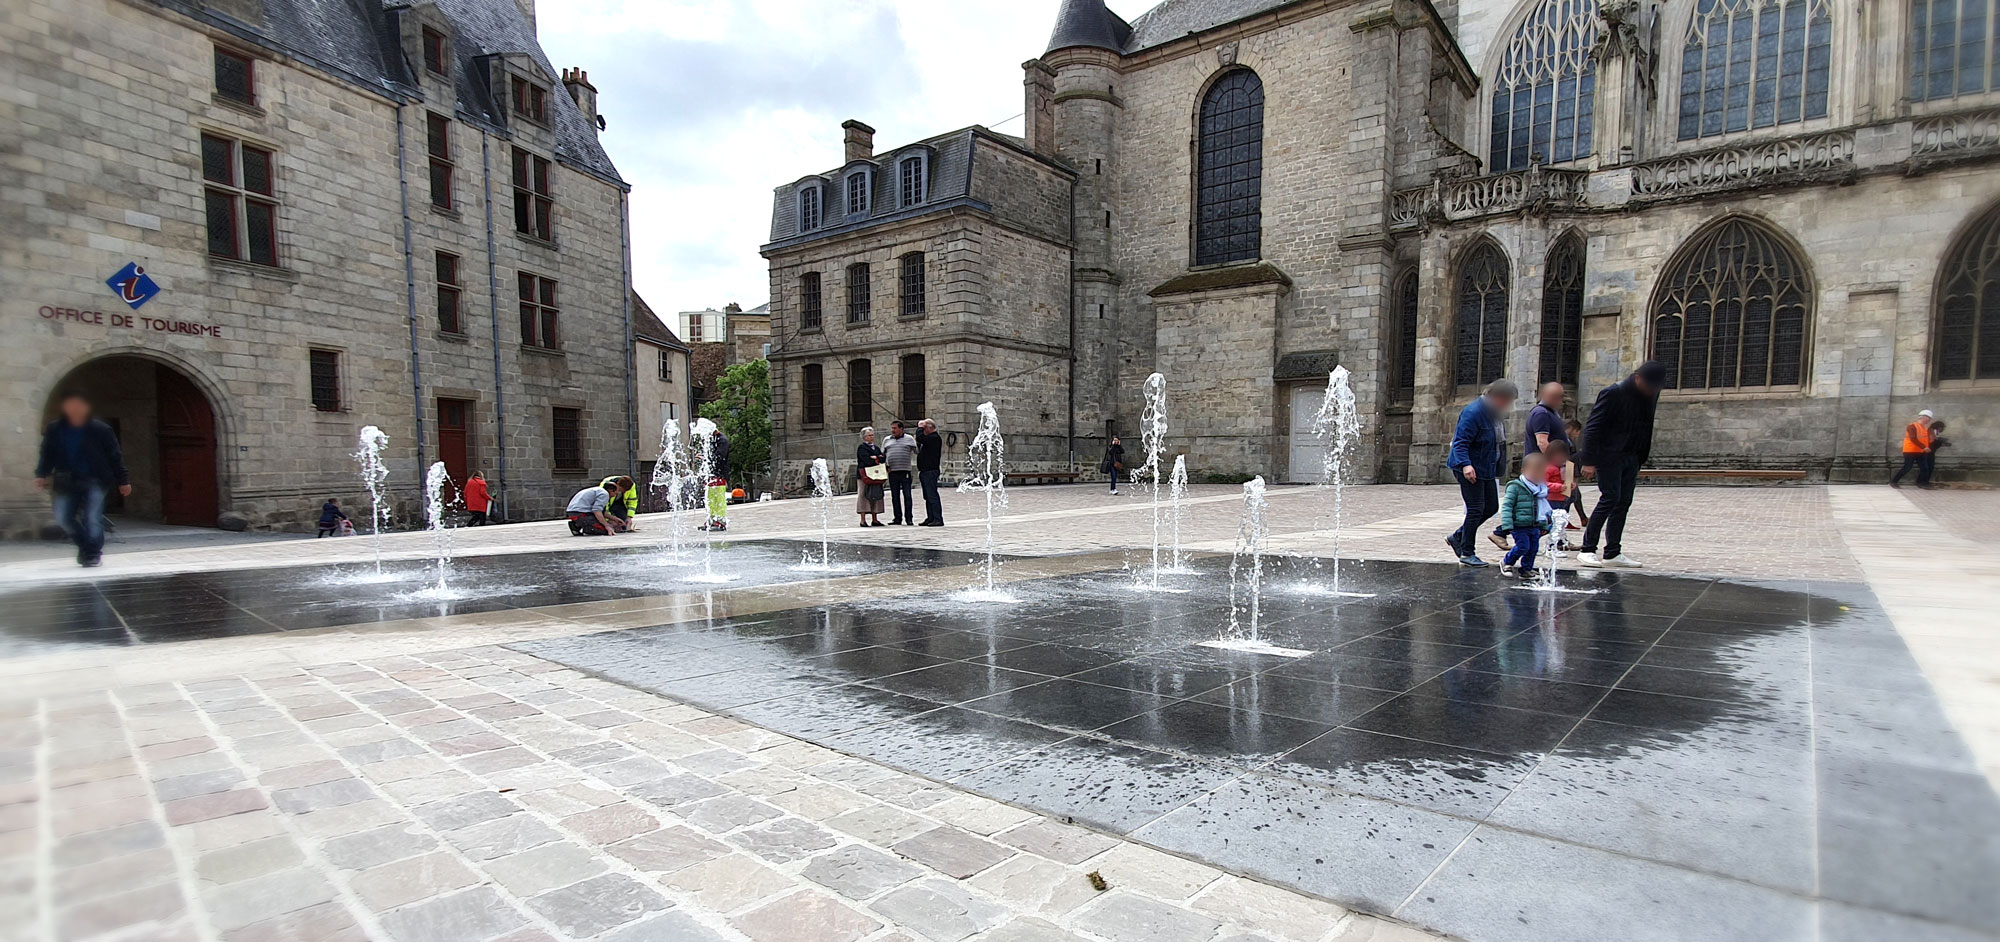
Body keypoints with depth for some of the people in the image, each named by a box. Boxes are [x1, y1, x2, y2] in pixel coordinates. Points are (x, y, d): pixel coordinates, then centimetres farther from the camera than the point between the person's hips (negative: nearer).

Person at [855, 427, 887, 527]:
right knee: (863, 495, -7)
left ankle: (875, 520, 9)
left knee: (875, 496, 5)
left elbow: (883, 457, 8)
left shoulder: (876, 448, 21)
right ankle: (863, 520, -7)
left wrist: (875, 457, -9)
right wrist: (878, 460, -4)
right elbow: (866, 460, -15)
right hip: (864, 475, -7)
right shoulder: (861, 448, -1)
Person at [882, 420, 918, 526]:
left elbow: (916, 451, 1)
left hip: (906, 471, -3)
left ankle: (909, 519, -1)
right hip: (892, 472, 4)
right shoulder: (887, 440, 15)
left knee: (907, 495, -4)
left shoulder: (909, 438, 6)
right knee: (895, 496, 6)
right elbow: (882, 455, 19)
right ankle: (897, 518, 12)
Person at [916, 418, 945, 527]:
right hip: (925, 471, 10)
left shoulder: (935, 438, -12)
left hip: (931, 471, -10)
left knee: (932, 495, -12)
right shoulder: (930, 438, 21)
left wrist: (920, 428, -9)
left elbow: (920, 438, -24)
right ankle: (930, 518, 16)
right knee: (928, 496, 11)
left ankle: (938, 519, -12)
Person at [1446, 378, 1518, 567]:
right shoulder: (1473, 412, -20)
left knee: (1491, 507, 12)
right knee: (1476, 509, -7)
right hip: (1469, 469, -10)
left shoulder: (1493, 412, 10)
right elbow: (1460, 442, -24)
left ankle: (1457, 537, 23)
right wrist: (1465, 465, -36)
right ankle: (1467, 553, 3)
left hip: (1486, 470, 10)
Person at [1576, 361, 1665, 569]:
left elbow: (1646, 427, 16)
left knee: (1624, 502, 5)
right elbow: (1593, 427, -15)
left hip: (1631, 458, 7)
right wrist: (1589, 461, -18)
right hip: (1609, 456, -7)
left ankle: (1613, 553, 10)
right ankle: (1587, 550, -5)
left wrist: (1641, 457, 11)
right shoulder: (1614, 393, -14)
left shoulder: (1650, 395, 7)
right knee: (1610, 498, -12)